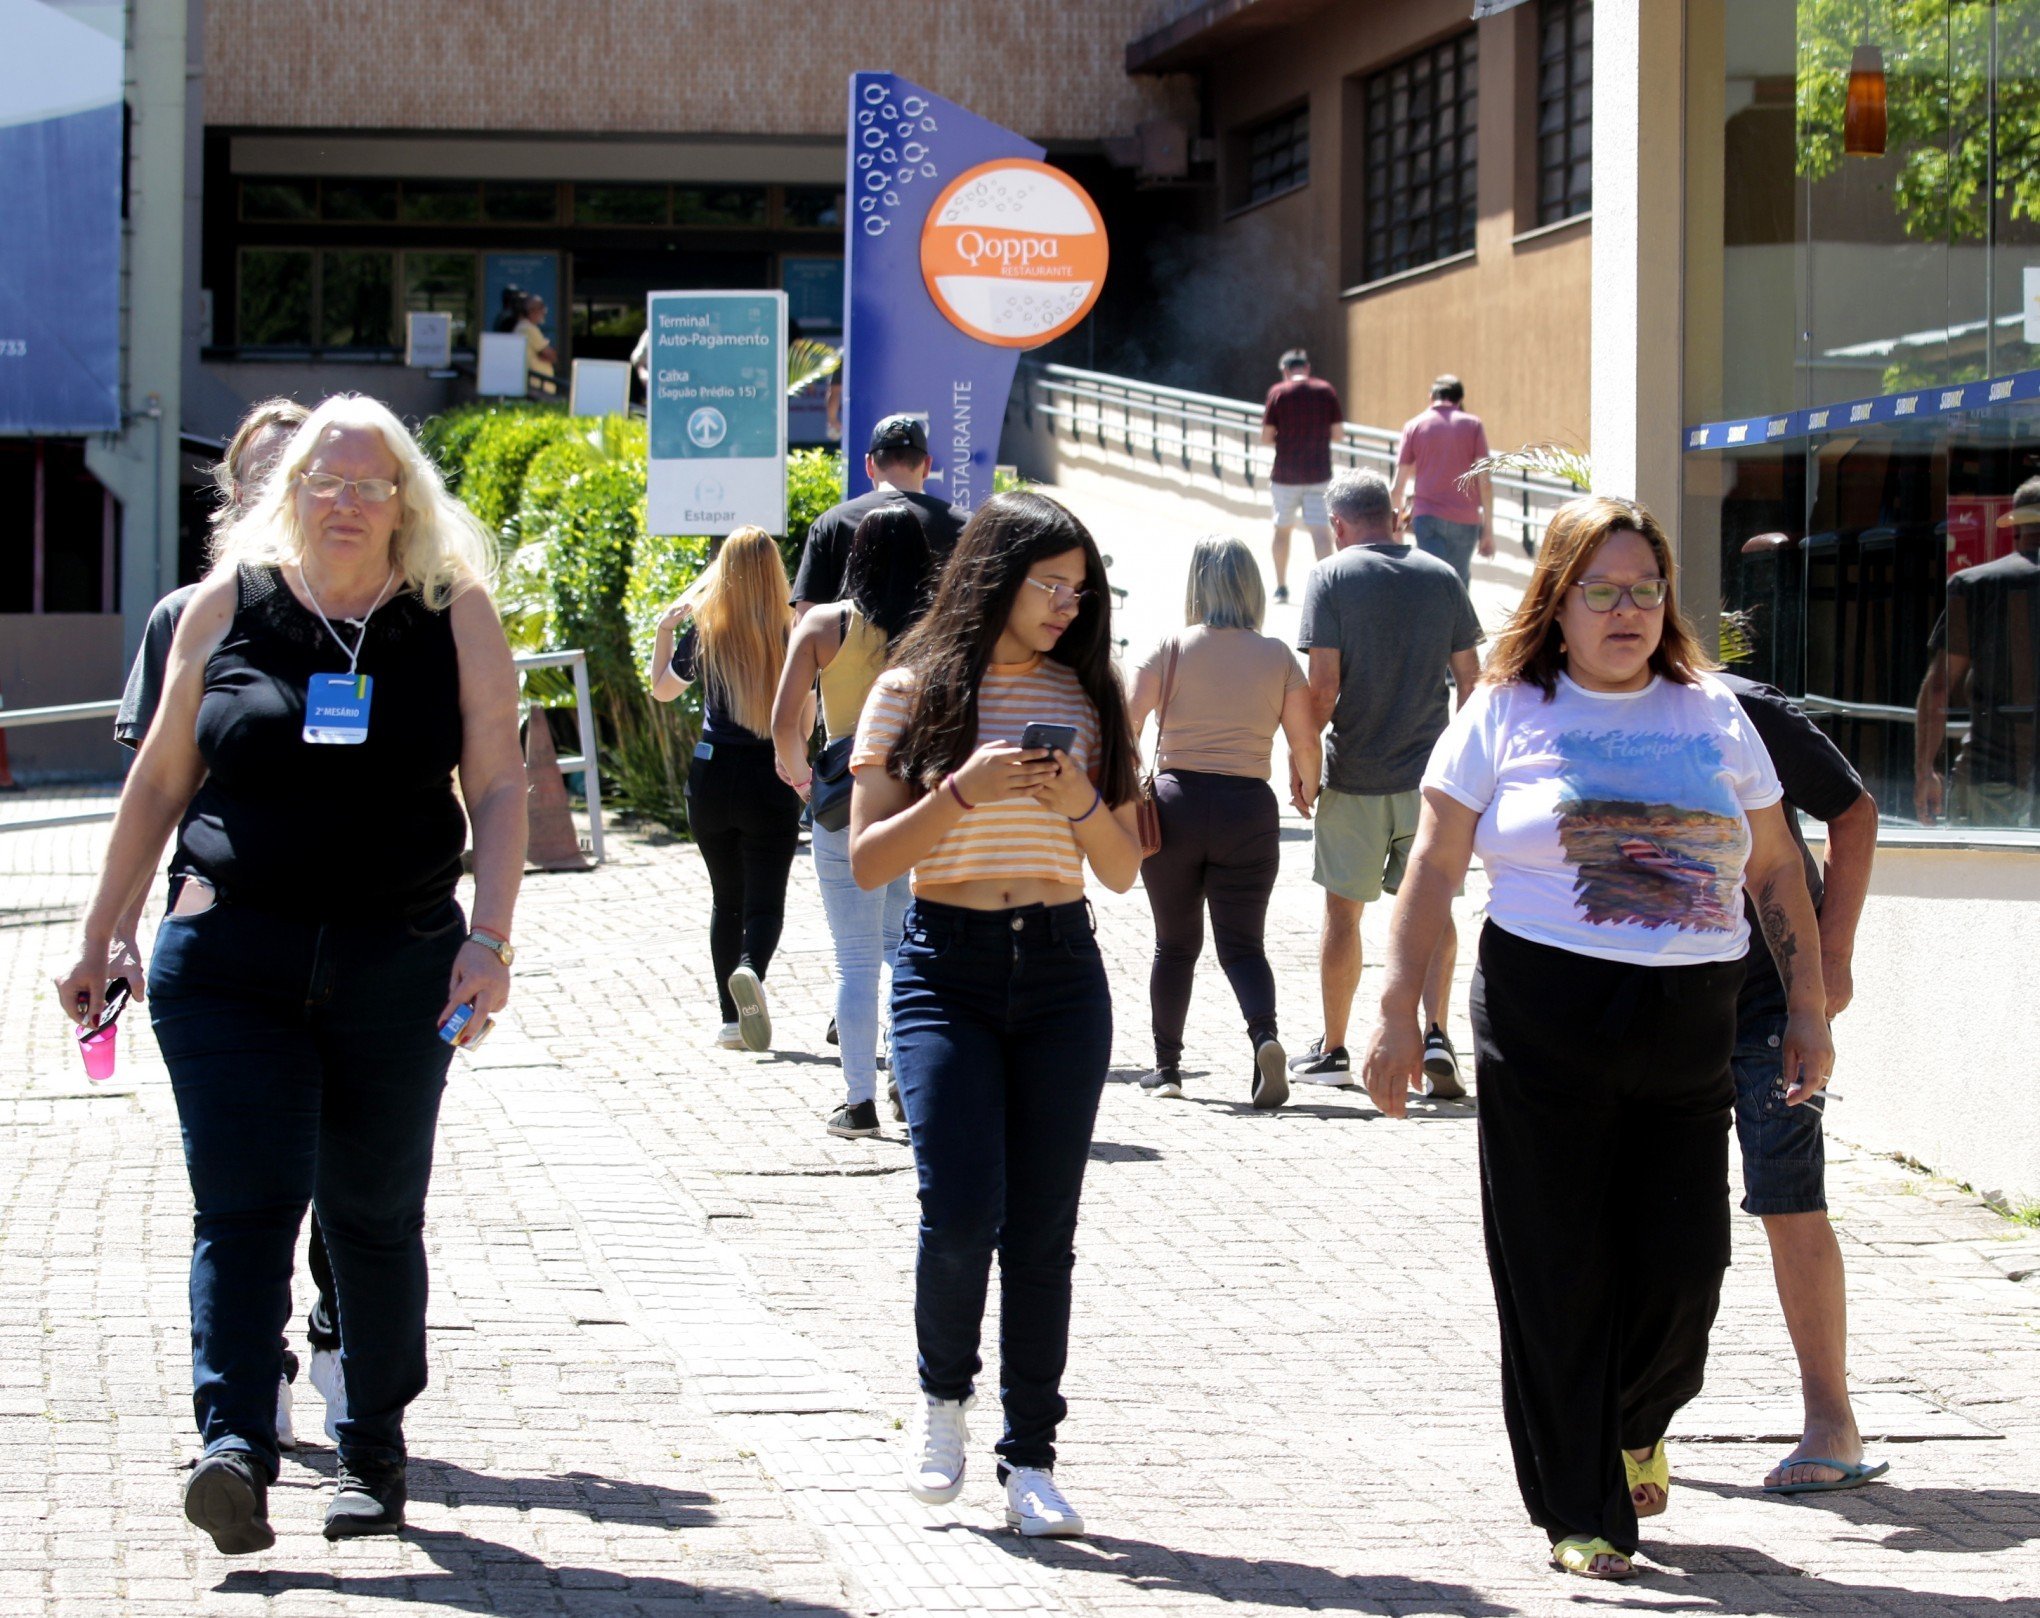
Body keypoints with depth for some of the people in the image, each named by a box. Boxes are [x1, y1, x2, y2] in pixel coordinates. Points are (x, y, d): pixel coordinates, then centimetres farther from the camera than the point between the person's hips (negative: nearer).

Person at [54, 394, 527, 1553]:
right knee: (244, 1201, -12)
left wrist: (490, 937, -12)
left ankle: (375, 1455, 21)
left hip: (397, 962, 0)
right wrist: (101, 937, 12)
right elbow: (161, 779, 11)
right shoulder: (230, 606, 4)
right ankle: (236, 1447, -20)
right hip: (231, 961, 0)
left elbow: (497, 786, 0)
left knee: (375, 1214, 9)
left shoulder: (456, 617, 2)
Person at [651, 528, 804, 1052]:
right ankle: (750, 970, -30)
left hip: (712, 777, 2)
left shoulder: (703, 635, -3)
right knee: (765, 900, 1)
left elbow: (662, 689, 13)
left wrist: (663, 630, 15)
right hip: (770, 784, -2)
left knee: (726, 899, 15)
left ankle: (731, 1020, 14)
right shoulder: (789, 638, -9)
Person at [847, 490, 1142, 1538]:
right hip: (946, 969, -3)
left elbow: (1124, 871, 10)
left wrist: (1083, 805, -10)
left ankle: (1030, 1457, 8)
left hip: (1060, 973, 3)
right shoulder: (913, 693, 0)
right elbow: (867, 862, -4)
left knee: (1043, 1226, 1)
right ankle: (942, 1396, 12)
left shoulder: (1085, 698, 9)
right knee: (962, 1208, -15)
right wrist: (962, 790, -16)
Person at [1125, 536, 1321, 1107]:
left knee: (1175, 943, 14)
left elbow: (1124, 725, -8)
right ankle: (1264, 1034, -24)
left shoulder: (1172, 649, -2)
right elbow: (1306, 743, 2)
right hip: (1249, 808, 1)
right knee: (1242, 943, 3)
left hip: (1176, 802, 0)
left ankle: (1167, 1066, 18)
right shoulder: (1277, 657, 2)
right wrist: (1307, 790, 22)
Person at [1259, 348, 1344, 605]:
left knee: (1282, 529, 15)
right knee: (1320, 529, -4)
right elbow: (1339, 434, 0)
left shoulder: (1278, 393, -5)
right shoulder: (1326, 391, -1)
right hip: (1319, 473, 0)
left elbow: (1266, 437, -6)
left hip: (1285, 475, 0)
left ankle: (1281, 586, 23)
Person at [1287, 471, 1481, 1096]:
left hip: (1355, 777, -2)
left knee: (1343, 910, 10)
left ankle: (1332, 1051, 18)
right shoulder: (1441, 577, 3)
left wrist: (1300, 758, -2)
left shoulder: (1331, 577, -7)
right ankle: (1436, 1035, -6)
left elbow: (1323, 685, -13)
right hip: (1429, 774, 2)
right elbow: (1470, 678, 6)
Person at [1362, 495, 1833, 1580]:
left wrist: (1807, 1006, 10)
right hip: (1544, 1019, -2)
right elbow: (1434, 870, 3)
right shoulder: (1506, 714, 4)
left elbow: (1776, 870, 15)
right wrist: (1398, 1014, -4)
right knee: (1558, 1274, -1)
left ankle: (1634, 1422, 32)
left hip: (1688, 1025, 2)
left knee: (1684, 1261, -1)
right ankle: (1580, 1512, 9)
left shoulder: (1712, 714, 12)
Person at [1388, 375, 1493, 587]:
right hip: (1466, 519, 1)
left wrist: (1400, 516, 19)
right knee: (1459, 584, 14)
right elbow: (1484, 482, -2)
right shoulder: (1473, 425, 4)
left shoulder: (1414, 426, 5)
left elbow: (1397, 488, 4)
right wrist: (1488, 529, 1)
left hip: (1427, 516, -1)